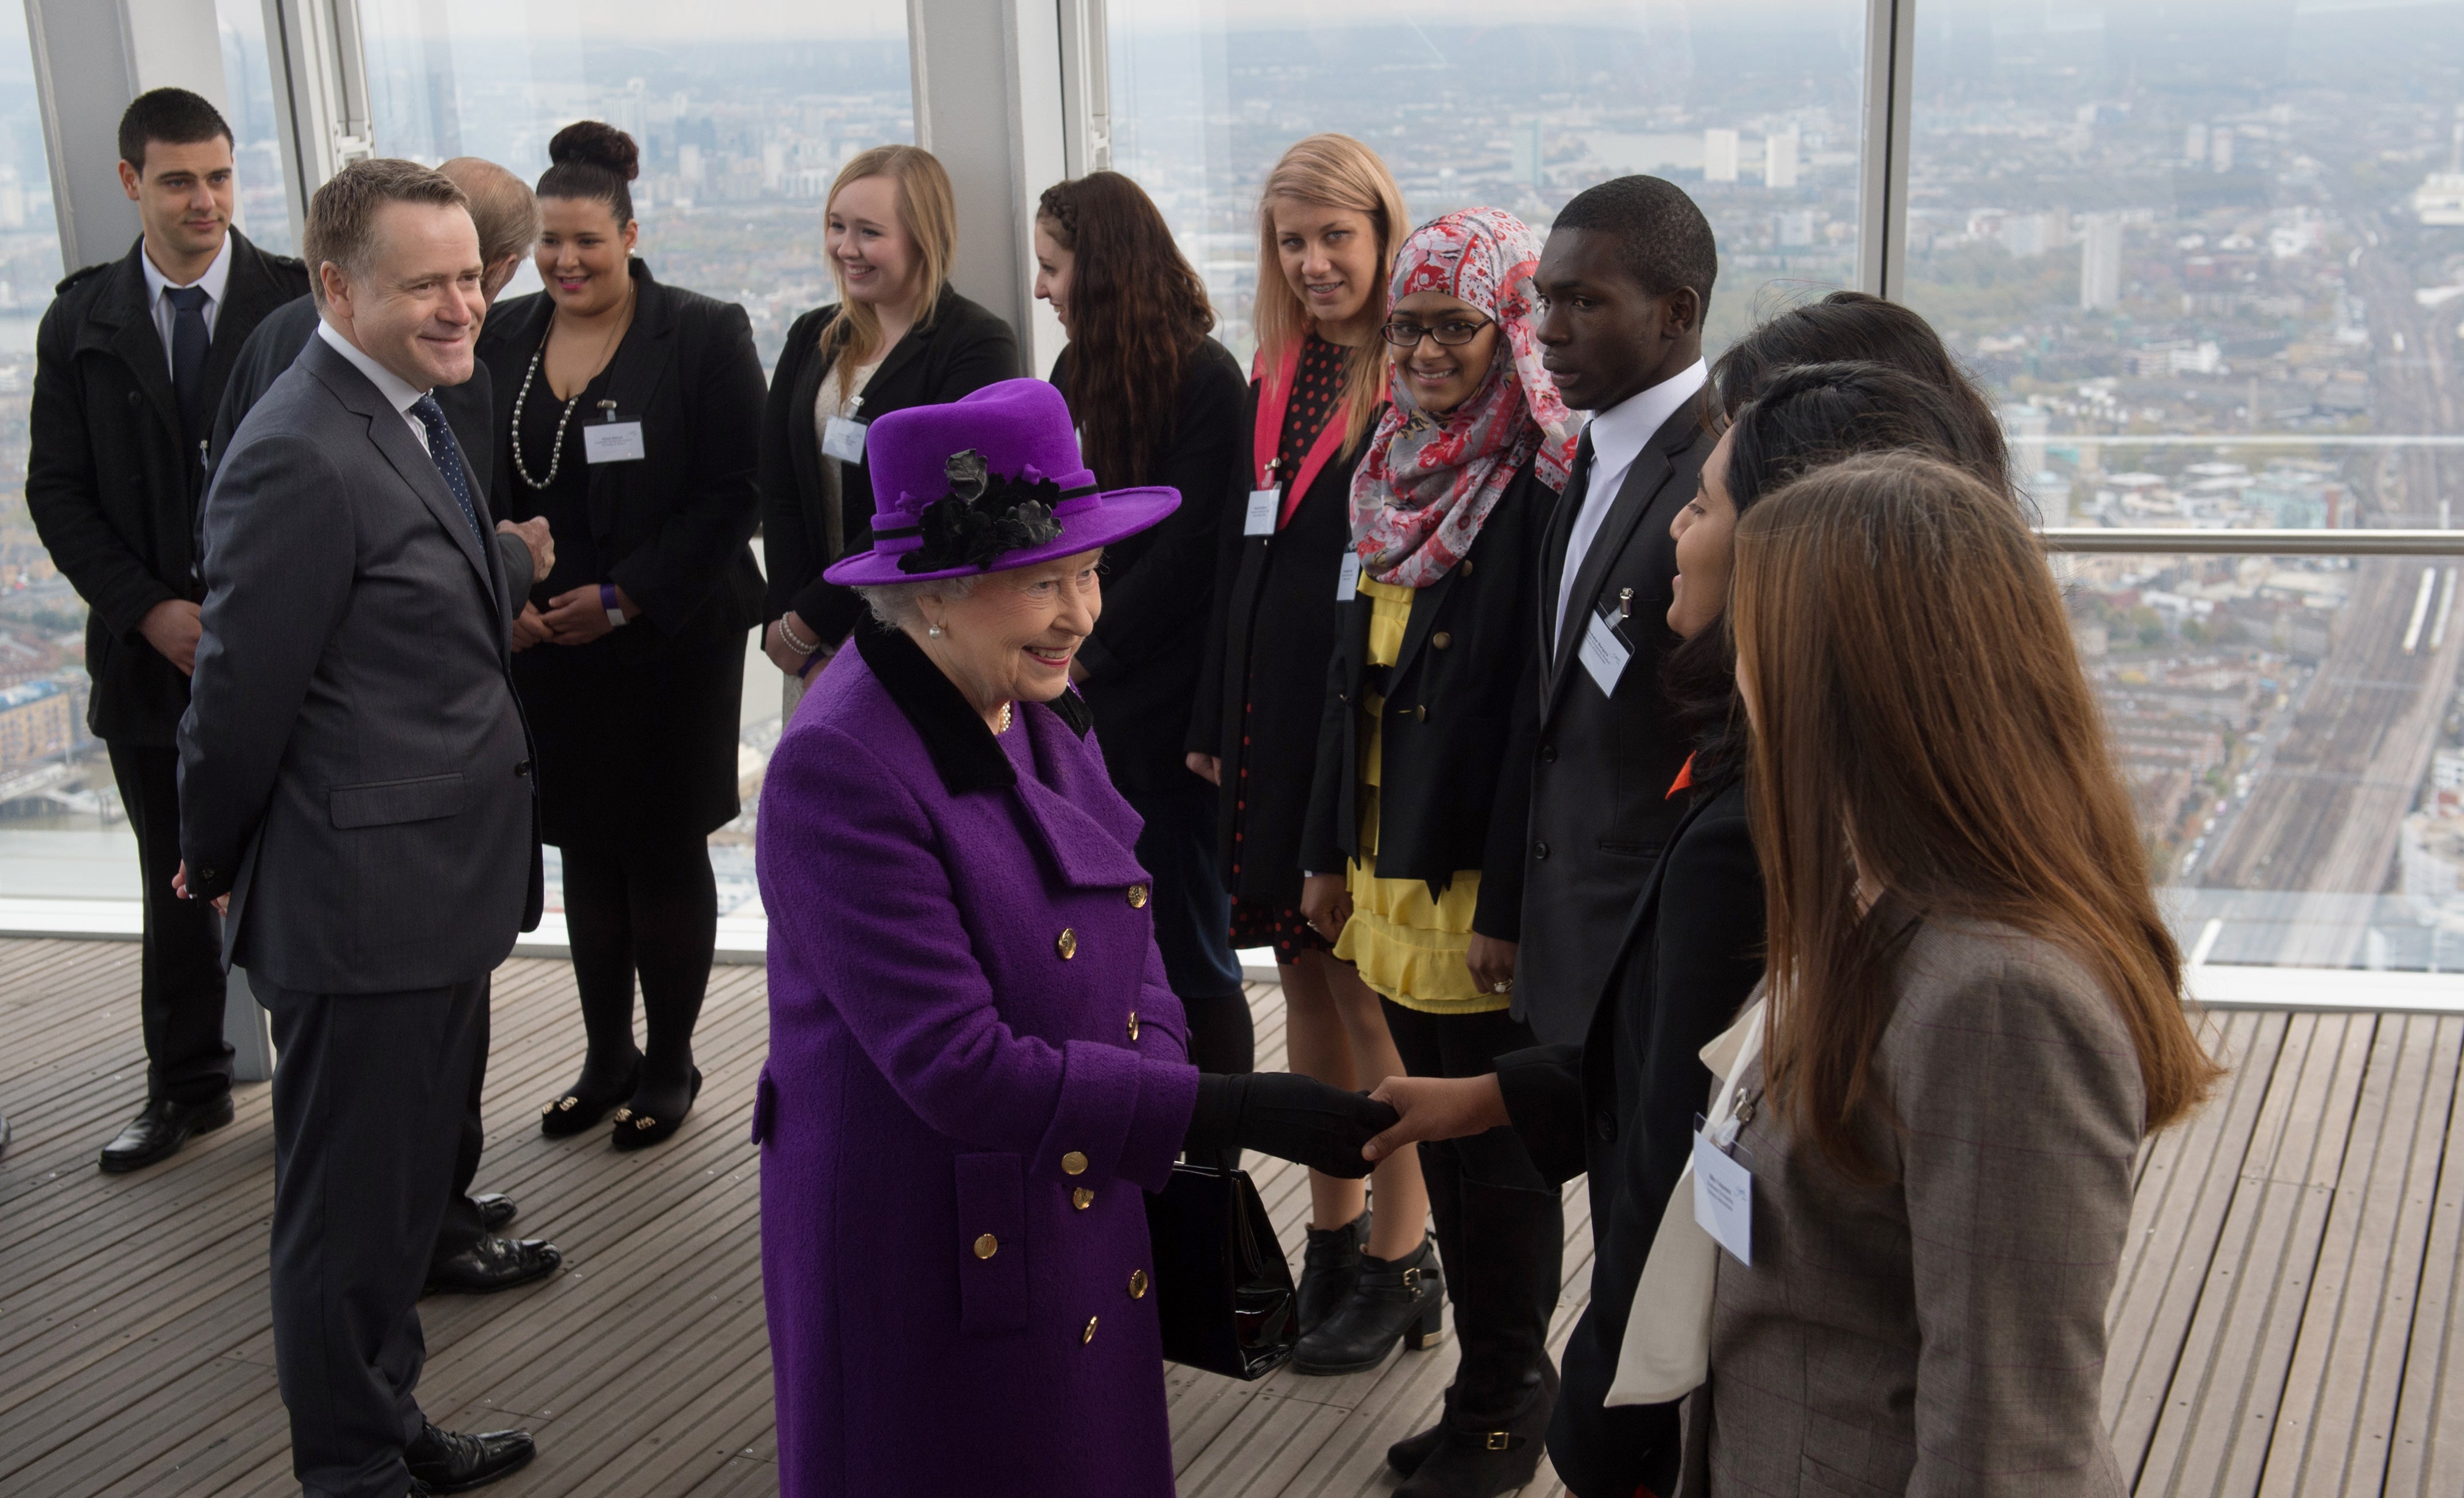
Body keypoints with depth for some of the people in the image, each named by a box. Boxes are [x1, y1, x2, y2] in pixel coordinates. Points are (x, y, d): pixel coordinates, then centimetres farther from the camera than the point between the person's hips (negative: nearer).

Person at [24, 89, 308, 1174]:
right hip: (151, 649, 3)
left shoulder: (297, 301, -4)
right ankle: (187, 1089, 26)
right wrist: (150, 609, -8)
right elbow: (58, 492, 4)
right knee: (176, 883, 13)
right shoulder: (81, 322, 4)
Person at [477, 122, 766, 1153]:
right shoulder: (502, 339, 7)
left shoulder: (704, 335, -7)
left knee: (666, 855, 5)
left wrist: (622, 599, -15)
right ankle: (607, 1057, 27)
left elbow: (731, 497, -11)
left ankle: (670, 1062, 20)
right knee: (586, 855, 13)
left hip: (671, 644, -4)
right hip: (545, 645, 4)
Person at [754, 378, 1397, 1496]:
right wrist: (1229, 1114, -28)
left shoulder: (1042, 710, 0)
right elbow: (957, 1066, -26)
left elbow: (1128, 941, 9)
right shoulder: (839, 769, -23)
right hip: (931, 1253, -7)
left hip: (1083, 1214, 7)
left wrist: (1156, 1067, -11)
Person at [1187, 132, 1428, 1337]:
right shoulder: (1274, 381, 12)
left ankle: (1396, 1257, 16)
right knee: (1304, 976, 14)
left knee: (1368, 988, 1)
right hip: (1269, 718, 7)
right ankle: (1331, 1227, 28)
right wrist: (1212, 723, 13)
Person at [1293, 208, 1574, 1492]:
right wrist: (1331, 849, 13)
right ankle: (1489, 1377, 30)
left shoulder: (1544, 483, -14)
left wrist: (1509, 901, -19)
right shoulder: (1398, 469, 9)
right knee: (1440, 1133, 16)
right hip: (1392, 864, 8)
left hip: (1482, 878, -7)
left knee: (1497, 1154, 4)